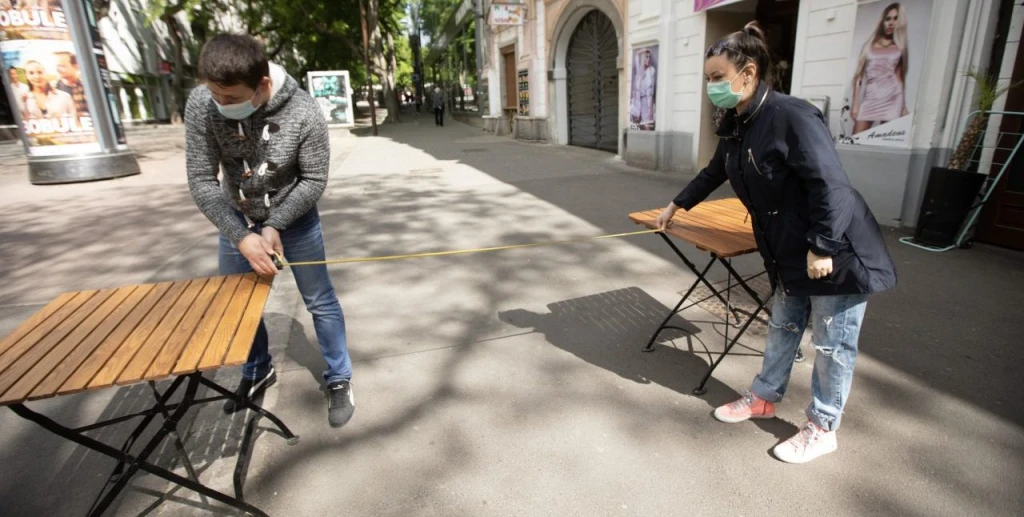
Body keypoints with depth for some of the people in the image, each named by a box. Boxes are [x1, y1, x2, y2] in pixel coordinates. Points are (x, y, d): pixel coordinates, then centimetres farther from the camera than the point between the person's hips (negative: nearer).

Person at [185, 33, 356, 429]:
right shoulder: (201, 105, -21)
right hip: (236, 218, 3)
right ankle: (258, 371, 39)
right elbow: (201, 180, -18)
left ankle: (339, 380, 21)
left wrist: (274, 224, -24)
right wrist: (242, 236, -27)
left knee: (320, 301, 3)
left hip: (294, 217, -3)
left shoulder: (304, 114, -27)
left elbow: (314, 181, -18)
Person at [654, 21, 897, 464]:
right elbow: (714, 173, 21)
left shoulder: (792, 116, -23)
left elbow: (831, 185, -25)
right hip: (789, 253, 8)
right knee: (783, 327, 20)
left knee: (832, 342, 7)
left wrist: (822, 247, -25)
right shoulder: (735, 127, 3)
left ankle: (822, 428, 24)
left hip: (837, 250, -8)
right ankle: (764, 397, 38)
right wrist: (677, 204, 29)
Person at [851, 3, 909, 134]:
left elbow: (900, 78, 14)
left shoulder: (899, 48, 14)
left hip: (891, 98, 0)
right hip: (869, 98, 0)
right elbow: (859, 75, 9)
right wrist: (855, 104, 0)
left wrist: (904, 107, 8)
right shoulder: (870, 45, 14)